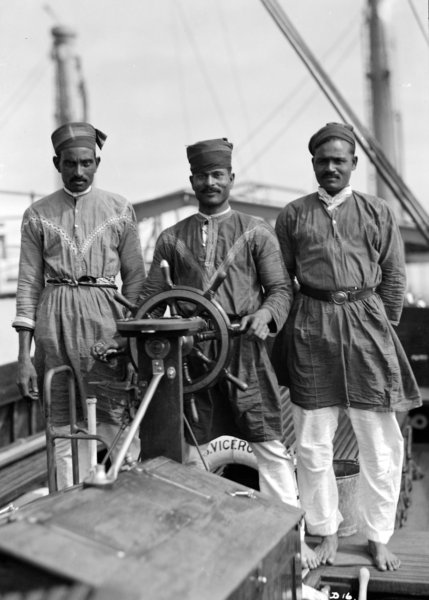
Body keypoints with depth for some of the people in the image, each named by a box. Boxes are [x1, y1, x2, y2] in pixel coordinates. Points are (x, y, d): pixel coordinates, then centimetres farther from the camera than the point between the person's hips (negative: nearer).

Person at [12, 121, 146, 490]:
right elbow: (29, 284, 6)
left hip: (105, 318, -1)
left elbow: (134, 277, 8)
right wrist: (24, 356, 1)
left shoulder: (119, 210, 7)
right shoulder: (38, 215, 8)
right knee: (65, 429, 6)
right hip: (53, 321, 1)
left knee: (117, 425, -6)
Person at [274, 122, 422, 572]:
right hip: (310, 329, 0)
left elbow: (394, 276, 8)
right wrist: (293, 323, 3)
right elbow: (280, 279, 8)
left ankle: (378, 537, 20)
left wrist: (383, 328, 4)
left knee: (381, 442, 4)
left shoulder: (377, 212, 8)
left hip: (366, 322, 0)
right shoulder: (293, 214, 8)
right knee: (313, 442, 6)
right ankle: (326, 532, 23)